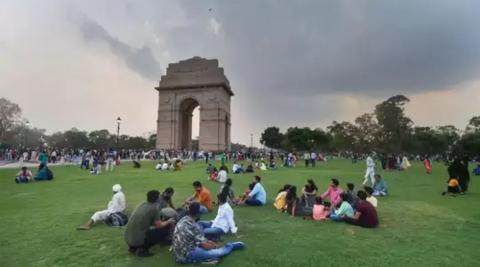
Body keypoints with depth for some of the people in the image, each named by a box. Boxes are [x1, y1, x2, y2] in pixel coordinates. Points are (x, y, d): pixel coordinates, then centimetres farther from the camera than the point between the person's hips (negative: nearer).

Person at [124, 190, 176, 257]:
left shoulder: (142, 204, 9)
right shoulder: (154, 208, -12)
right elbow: (159, 226, -3)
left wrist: (165, 222, 29)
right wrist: (168, 222, 16)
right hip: (138, 240, -8)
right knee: (165, 230, 1)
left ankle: (134, 248, 15)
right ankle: (142, 249, -5)